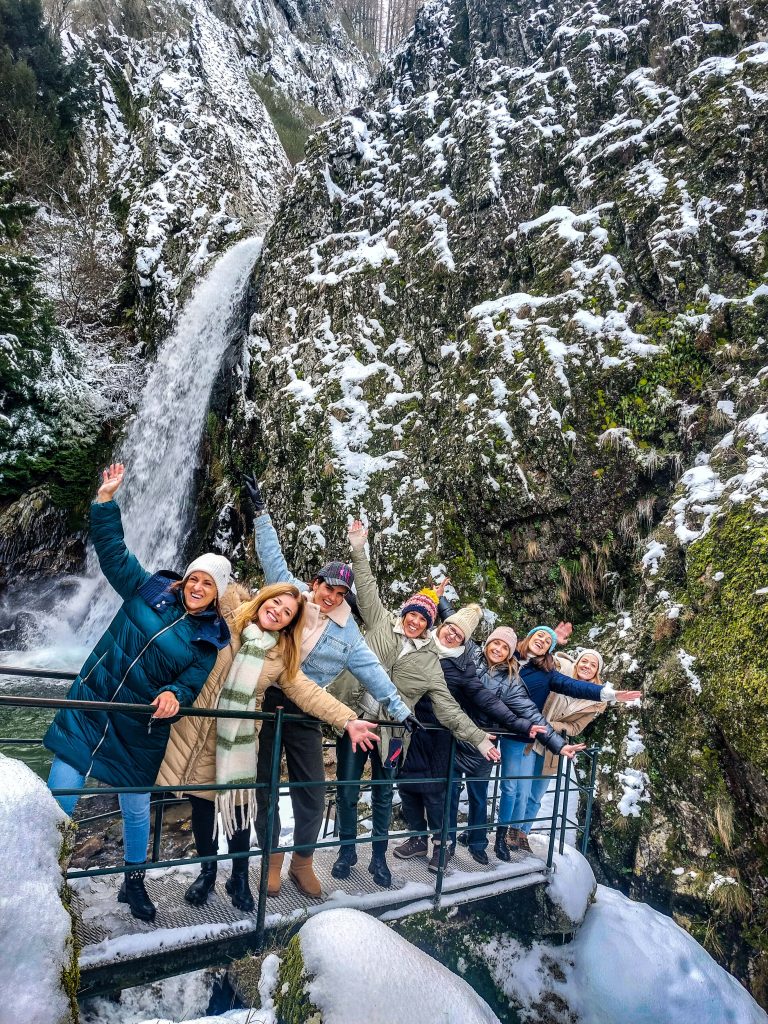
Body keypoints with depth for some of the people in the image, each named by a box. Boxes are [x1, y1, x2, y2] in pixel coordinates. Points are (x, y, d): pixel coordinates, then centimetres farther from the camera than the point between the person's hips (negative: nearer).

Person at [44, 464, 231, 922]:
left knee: (136, 808, 13)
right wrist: (107, 500, -11)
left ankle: (134, 881, 38)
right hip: (90, 706, 0)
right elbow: (113, 551, -3)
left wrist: (174, 694, -31)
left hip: (140, 728, 0)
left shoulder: (210, 638, -3)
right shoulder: (149, 589, -2)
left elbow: (193, 680, -9)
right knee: (60, 795, 0)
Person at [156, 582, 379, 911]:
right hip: (198, 731, -1)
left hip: (240, 739, 2)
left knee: (238, 806, 6)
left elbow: (307, 692, 0)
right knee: (202, 803, 10)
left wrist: (347, 720, -8)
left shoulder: (282, 655, 3)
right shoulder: (226, 618, -4)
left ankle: (239, 878, 30)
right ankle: (207, 871, 34)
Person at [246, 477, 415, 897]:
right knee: (263, 784, 6)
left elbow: (372, 670, 6)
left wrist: (400, 710, 5)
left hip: (304, 712, 2)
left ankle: (304, 860, 24)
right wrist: (260, 512, 4)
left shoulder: (347, 632, 5)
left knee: (312, 792, 3)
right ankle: (272, 855, 24)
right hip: (265, 700, -2)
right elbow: (272, 556, 4)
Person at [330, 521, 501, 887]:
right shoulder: (381, 623, 3)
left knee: (383, 796, 13)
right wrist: (359, 550, -11)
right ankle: (347, 850, 25)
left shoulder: (429, 661, 4)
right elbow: (367, 590, -2)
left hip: (390, 732, 1)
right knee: (347, 791, 5)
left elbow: (446, 706, 3)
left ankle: (379, 857, 30)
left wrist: (478, 737, -4)